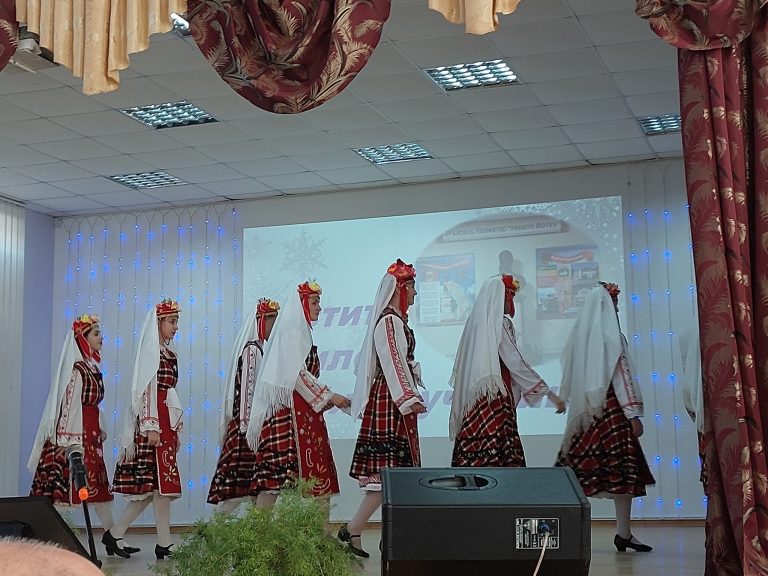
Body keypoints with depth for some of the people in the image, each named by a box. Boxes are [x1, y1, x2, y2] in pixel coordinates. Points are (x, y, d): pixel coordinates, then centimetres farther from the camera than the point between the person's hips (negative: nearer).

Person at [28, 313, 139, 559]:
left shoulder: (92, 367, 14)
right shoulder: (77, 369, -12)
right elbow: (70, 405, -16)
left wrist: (101, 431, 18)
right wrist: (70, 441, -19)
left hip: (91, 434, 9)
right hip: (77, 436, -9)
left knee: (99, 486, 9)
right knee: (70, 486, -6)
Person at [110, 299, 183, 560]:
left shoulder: (169, 354, 20)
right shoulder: (151, 351, -6)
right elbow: (147, 391, -13)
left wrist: (176, 431, 20)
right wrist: (151, 427, -19)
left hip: (166, 426, 9)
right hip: (154, 425, -9)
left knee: (150, 487, 7)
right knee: (162, 483, -8)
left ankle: (115, 533, 14)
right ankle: (164, 544, -3)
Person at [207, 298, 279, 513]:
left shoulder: (260, 349, 19)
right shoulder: (252, 349, -8)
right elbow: (247, 389, -14)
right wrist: (247, 426, -18)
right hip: (249, 424, -9)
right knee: (238, 489, -11)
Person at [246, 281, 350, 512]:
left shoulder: (302, 332, 21)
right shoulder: (292, 332, -7)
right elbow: (298, 374, -15)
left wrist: (329, 399, 16)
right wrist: (329, 396, -12)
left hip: (303, 411, 9)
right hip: (291, 410, -9)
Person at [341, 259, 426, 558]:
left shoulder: (397, 320, 17)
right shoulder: (389, 321, -13)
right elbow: (393, 363, -19)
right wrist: (408, 399, -21)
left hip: (396, 402, 10)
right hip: (390, 402, -10)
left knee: (395, 469, 8)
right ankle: (352, 530, -8)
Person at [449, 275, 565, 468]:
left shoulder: (475, 320, 12)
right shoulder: (499, 323, -9)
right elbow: (516, 362, -13)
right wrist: (549, 393, -10)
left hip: (473, 398, 8)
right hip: (495, 399, -8)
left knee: (473, 456, 4)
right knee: (501, 456, -8)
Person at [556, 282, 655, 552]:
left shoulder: (579, 335, 9)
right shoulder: (611, 336, -7)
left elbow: (569, 376, 13)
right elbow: (622, 378, -11)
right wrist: (634, 415, -9)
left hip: (584, 414, 6)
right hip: (612, 410, -6)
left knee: (577, 472, 8)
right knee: (622, 471, -2)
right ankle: (623, 533, -2)